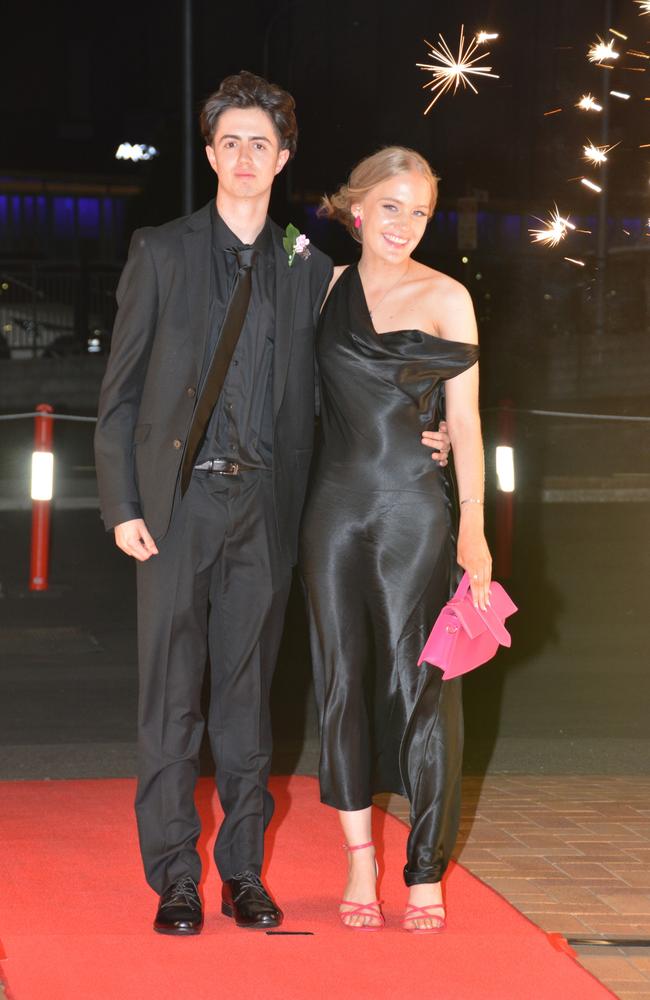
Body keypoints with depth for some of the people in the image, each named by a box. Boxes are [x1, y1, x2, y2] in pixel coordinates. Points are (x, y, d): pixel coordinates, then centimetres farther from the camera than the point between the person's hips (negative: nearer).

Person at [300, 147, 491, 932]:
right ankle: (359, 862, 16)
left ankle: (424, 875, 7)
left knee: (419, 687, -1)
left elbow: (465, 420, -1)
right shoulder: (329, 286, 9)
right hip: (335, 505, 3)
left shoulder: (445, 297, 1)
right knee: (343, 683, 6)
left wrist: (473, 526, -6)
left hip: (414, 508, -3)